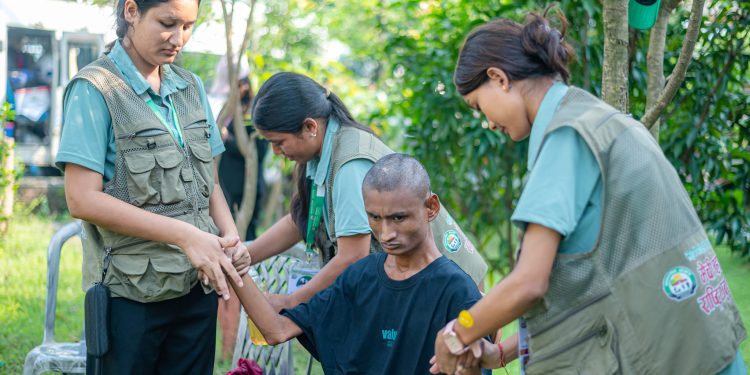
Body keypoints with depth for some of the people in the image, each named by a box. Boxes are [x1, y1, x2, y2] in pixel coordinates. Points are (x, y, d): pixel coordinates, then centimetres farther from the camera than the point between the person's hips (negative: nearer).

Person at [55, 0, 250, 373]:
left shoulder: (191, 87, 11)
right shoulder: (95, 90, -8)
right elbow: (82, 199, -15)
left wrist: (230, 236, -5)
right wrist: (183, 235, -20)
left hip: (198, 286, 6)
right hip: (130, 294, -5)